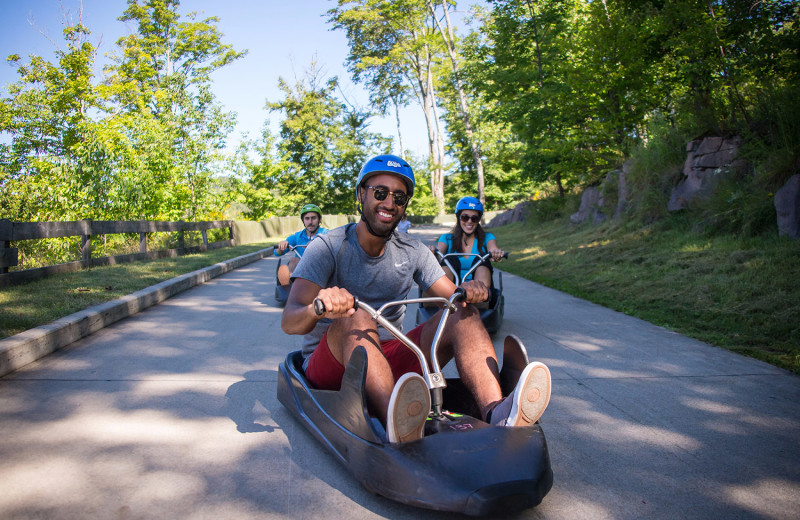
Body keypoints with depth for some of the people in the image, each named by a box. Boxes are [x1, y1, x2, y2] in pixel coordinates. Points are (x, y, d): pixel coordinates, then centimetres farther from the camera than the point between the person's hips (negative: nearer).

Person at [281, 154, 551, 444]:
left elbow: (453, 297, 2)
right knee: (358, 319, -34)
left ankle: (496, 413, -38)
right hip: (333, 363, -4)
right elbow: (288, 322, -20)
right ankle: (399, 426, -57)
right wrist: (317, 309, -44)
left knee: (464, 315, -14)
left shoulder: (412, 252, 7)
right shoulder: (328, 248, -8)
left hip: (392, 360, 4)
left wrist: (467, 292, -22)